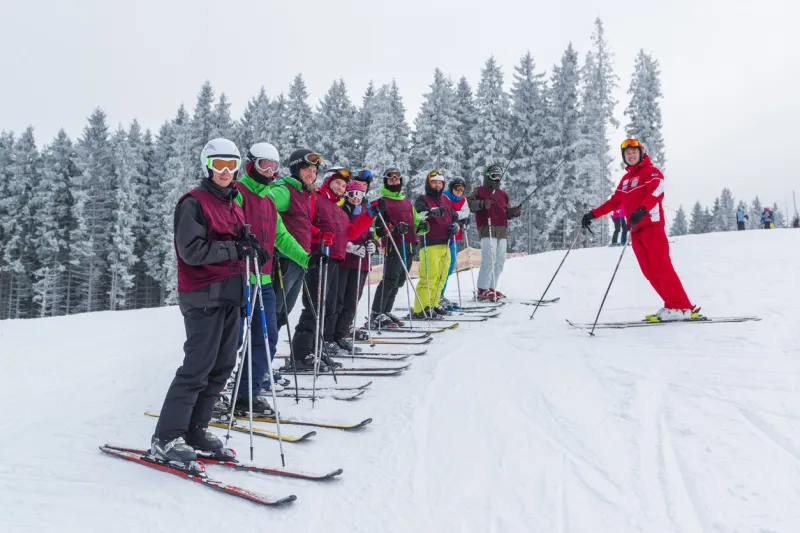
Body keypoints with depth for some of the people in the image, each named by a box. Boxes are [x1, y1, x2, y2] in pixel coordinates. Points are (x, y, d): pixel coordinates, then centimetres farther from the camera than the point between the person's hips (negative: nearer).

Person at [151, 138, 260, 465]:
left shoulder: (233, 205, 18)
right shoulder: (194, 203, -7)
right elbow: (192, 251, -16)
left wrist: (249, 245, 5)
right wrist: (235, 248, -19)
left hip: (230, 296, 8)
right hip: (204, 296, -8)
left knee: (223, 366, 8)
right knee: (198, 367, -8)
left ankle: (195, 429, 19)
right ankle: (167, 438, 2)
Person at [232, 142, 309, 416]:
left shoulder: (268, 200, 21)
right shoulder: (237, 193, -5)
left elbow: (281, 237, 23)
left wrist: (307, 259, 18)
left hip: (263, 279, 8)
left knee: (267, 336, 8)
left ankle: (249, 394, 16)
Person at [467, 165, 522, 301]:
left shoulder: (502, 194, 26)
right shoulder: (480, 191, 8)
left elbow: (506, 213, 25)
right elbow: (469, 203, -6)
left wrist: (515, 212, 5)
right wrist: (482, 204, -21)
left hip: (502, 231, 7)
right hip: (487, 229, -7)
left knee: (500, 261, 5)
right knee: (489, 259, -16)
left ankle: (491, 288, 14)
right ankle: (482, 290, -12)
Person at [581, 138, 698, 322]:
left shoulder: (651, 172, -2)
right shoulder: (626, 179, 20)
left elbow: (656, 193, -20)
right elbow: (614, 201, 24)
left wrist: (642, 210, -39)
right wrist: (593, 214, 14)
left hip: (652, 226, -7)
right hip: (636, 231, 7)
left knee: (661, 269, -13)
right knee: (650, 272, 2)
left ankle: (682, 308, -9)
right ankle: (672, 305, 6)